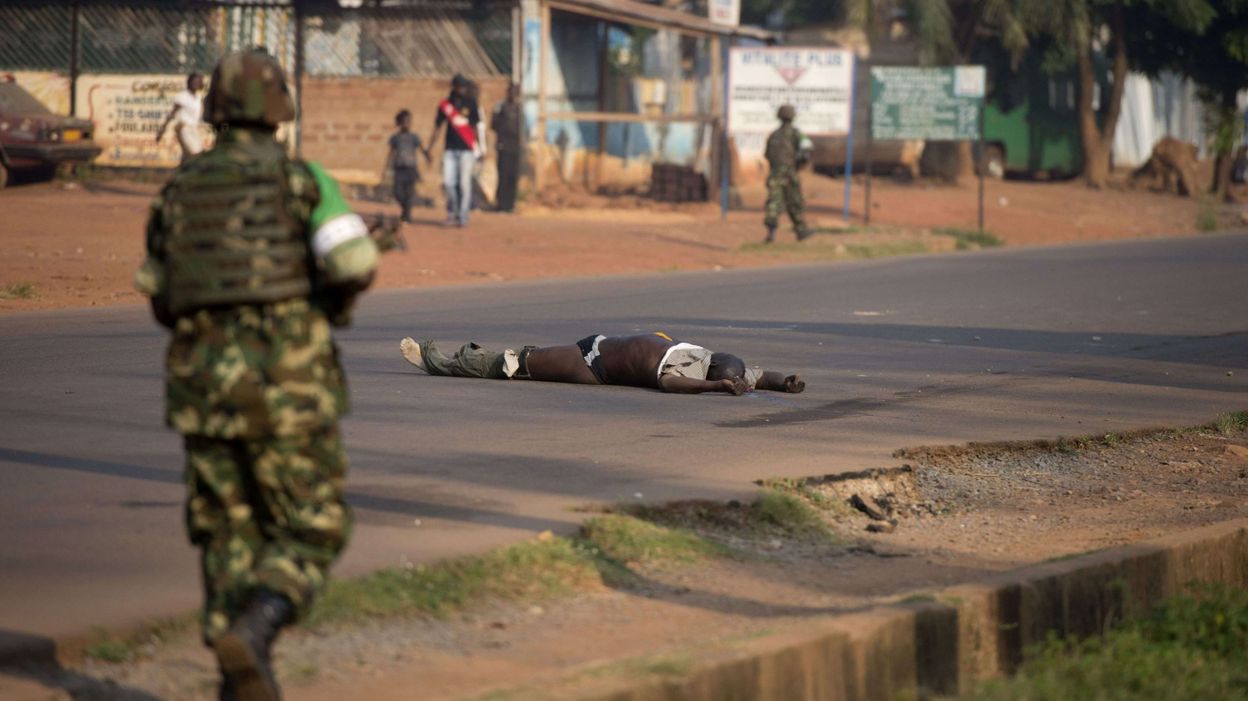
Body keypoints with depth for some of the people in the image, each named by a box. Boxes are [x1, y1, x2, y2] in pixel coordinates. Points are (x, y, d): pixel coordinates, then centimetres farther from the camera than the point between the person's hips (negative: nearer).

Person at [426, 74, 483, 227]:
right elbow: (437, 127, 8)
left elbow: (475, 127, 6)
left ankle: (463, 216, 3)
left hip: (467, 149, -2)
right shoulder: (445, 105, 4)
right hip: (450, 149, 2)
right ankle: (452, 212, 16)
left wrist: (479, 149, 1)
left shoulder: (470, 104, 2)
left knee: (464, 183, -5)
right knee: (448, 182, -3)